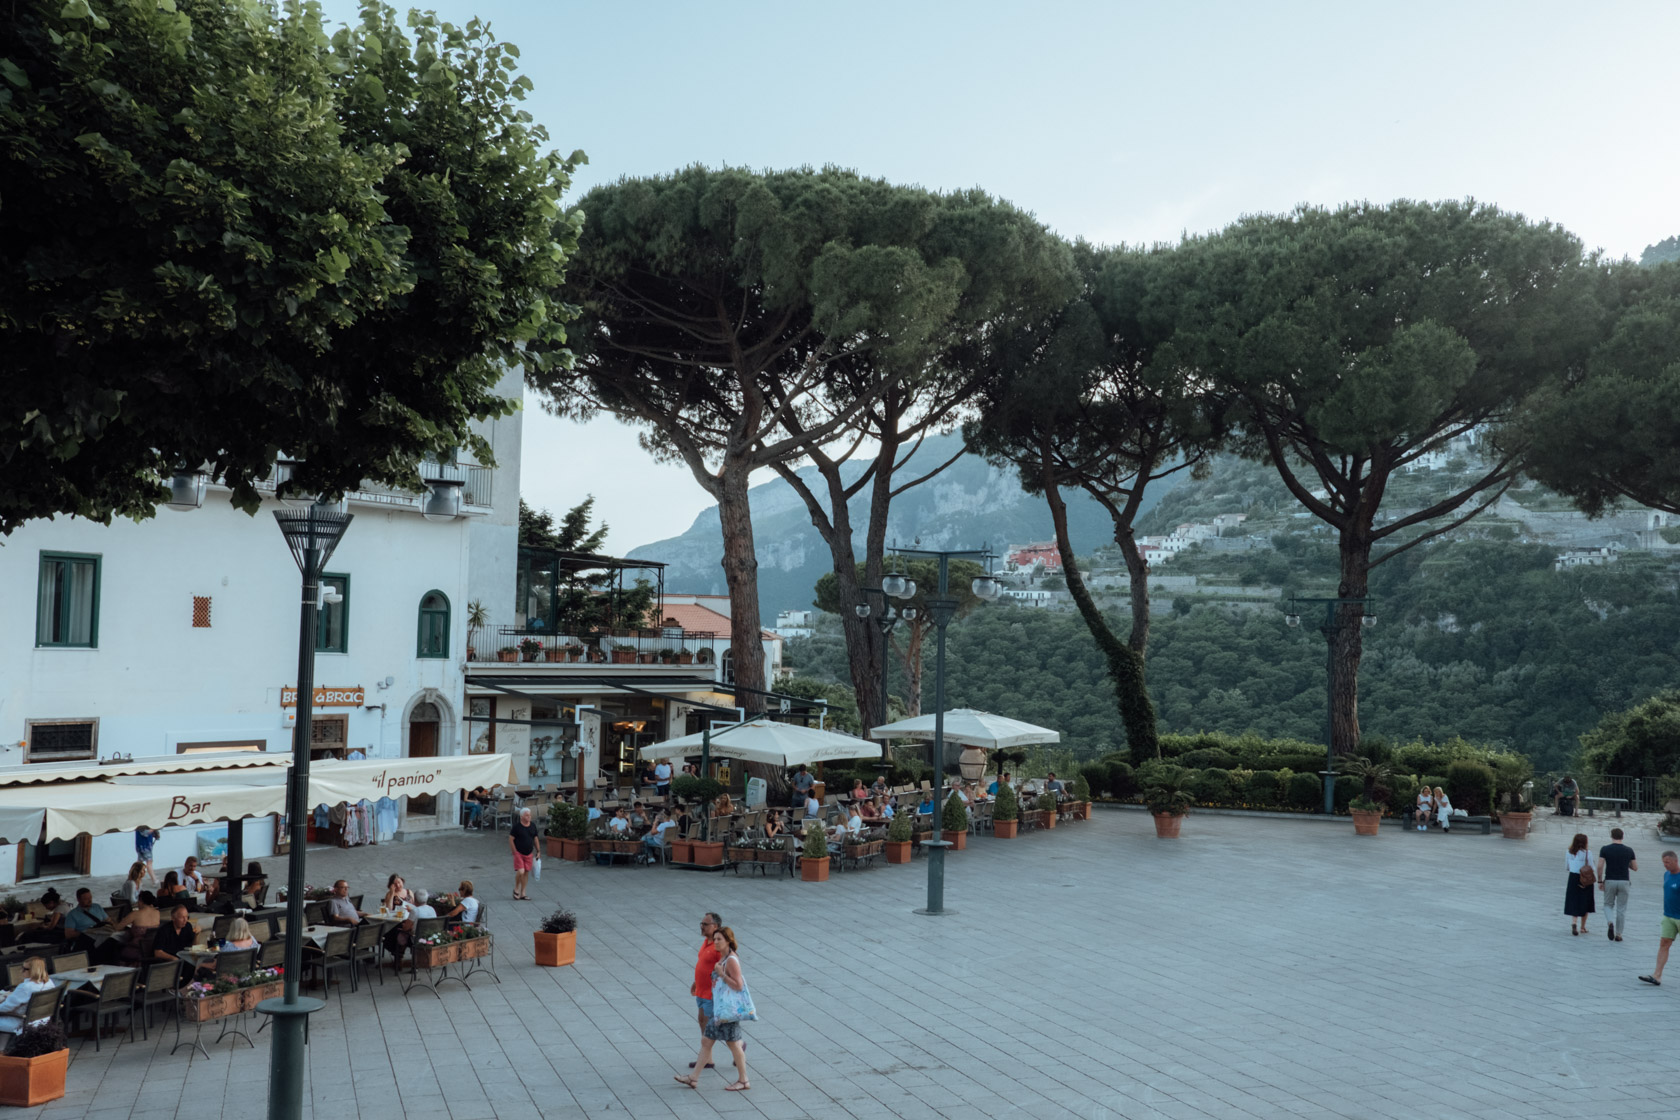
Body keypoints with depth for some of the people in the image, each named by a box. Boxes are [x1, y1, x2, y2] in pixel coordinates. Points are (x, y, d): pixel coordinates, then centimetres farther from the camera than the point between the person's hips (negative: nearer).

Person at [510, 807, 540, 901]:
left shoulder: (533, 826, 5)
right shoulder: (517, 826, -10)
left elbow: (535, 839, 14)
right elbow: (510, 839, -8)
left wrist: (538, 851, 12)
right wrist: (514, 852, -10)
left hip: (529, 854, 5)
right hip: (519, 853, -5)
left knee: (526, 873, 7)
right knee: (520, 872, -16)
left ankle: (522, 894, 16)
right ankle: (516, 889, 10)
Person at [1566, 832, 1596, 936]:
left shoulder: (1569, 853, 0)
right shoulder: (1587, 853, -12)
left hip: (1573, 878, 2)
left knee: (1573, 903, 6)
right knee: (1584, 904, 13)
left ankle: (1573, 923, -16)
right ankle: (1582, 927, 20)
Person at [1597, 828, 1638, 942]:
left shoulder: (1605, 849, -6)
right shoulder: (1629, 850, -1)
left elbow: (1600, 866, -10)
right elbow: (1635, 868, 4)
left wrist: (1600, 881, 0)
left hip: (1610, 881, -1)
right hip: (1624, 881, 1)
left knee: (1608, 905, 15)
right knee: (1621, 909, 9)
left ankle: (1610, 923, -12)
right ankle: (1618, 934, 11)